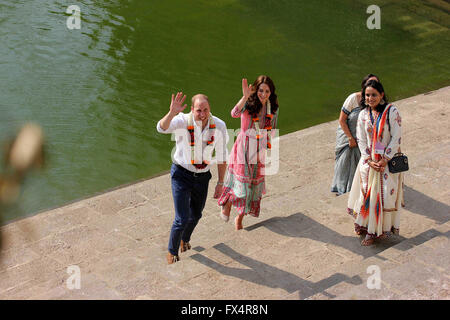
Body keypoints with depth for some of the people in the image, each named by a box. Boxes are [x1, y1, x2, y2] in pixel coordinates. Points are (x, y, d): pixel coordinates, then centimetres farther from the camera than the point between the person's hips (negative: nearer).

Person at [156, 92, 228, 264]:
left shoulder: (219, 126, -15)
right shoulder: (182, 121, -24)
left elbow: (221, 156, -3)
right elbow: (162, 128, -45)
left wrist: (220, 183, 0)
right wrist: (172, 112, -64)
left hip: (202, 176, 4)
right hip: (182, 174, -4)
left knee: (195, 215, 23)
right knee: (182, 219, -10)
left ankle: (185, 239, 55)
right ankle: (172, 252, 17)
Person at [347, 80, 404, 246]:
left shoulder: (392, 112, -12)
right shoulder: (363, 115, 2)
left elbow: (396, 138, -13)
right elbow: (361, 140, 2)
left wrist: (384, 160, -15)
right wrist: (370, 161, -9)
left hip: (388, 161, -4)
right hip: (368, 160, 4)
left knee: (384, 194, -3)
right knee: (366, 193, 7)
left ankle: (373, 231, 7)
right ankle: (364, 225, 24)